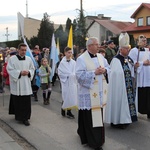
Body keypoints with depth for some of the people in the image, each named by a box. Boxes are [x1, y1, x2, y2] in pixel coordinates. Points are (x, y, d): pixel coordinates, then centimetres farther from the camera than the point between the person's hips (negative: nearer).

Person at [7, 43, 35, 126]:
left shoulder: (29, 59, 6)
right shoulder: (12, 59, -5)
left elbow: (32, 69, 12)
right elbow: (10, 70, -9)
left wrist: (28, 72, -10)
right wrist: (20, 72, -18)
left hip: (26, 85, 3)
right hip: (16, 84, -3)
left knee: (26, 101, 1)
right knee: (17, 101, 4)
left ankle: (25, 117, 10)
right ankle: (18, 115, 19)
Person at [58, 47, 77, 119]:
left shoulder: (73, 62, 3)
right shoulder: (62, 62, -8)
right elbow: (60, 72, -9)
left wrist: (73, 75, -10)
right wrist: (68, 75, -12)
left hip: (73, 82, 4)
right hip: (66, 82, -4)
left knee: (72, 96, 5)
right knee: (66, 97, -2)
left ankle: (69, 111, 13)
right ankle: (63, 108, 20)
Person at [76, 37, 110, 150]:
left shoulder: (101, 56, 9)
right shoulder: (82, 59, -11)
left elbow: (108, 68, 14)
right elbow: (79, 75, -19)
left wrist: (104, 70, -9)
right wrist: (94, 72, -21)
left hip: (100, 91, 7)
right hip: (89, 93, -7)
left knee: (98, 115, 13)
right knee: (90, 116, -1)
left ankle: (97, 139, 31)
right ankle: (94, 141, 11)